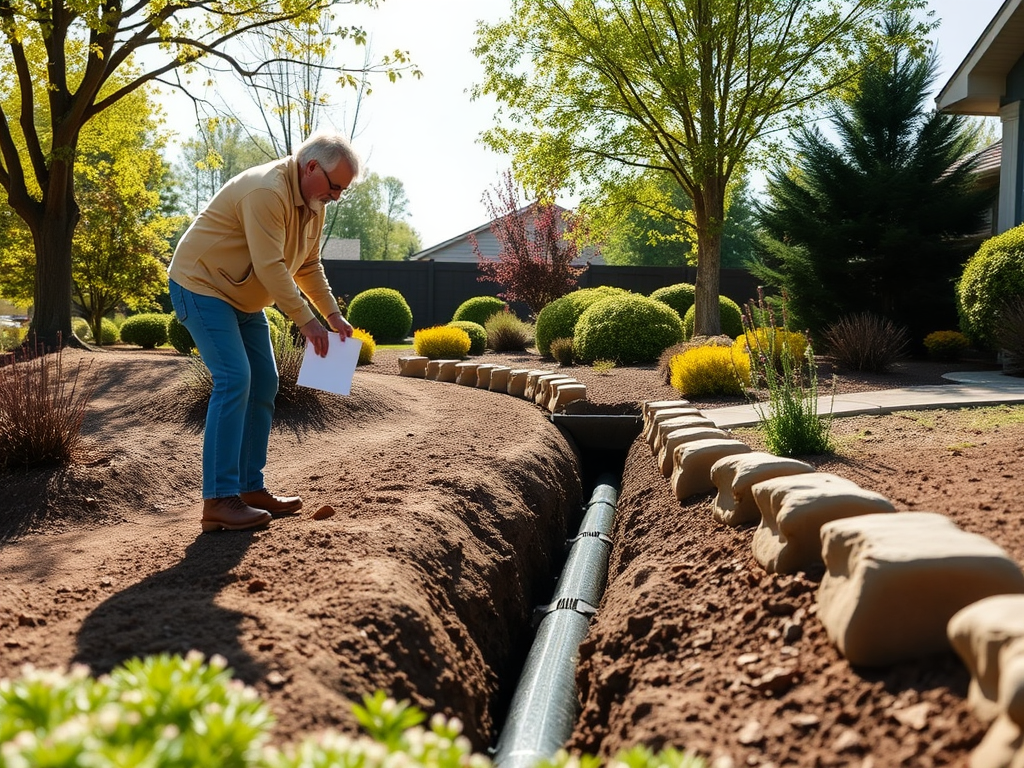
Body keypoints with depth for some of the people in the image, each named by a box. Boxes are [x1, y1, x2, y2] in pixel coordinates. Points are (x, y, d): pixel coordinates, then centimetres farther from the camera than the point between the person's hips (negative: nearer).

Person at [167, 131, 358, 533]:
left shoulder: (313, 204, 4)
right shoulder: (267, 192, -26)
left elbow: (308, 266, 10)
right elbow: (270, 266, -30)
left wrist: (333, 314, 1)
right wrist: (306, 321, -26)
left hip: (244, 299, 10)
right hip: (201, 285, -10)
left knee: (263, 385, 6)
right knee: (234, 381, -20)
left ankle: (251, 488, 13)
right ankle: (219, 500, -19)